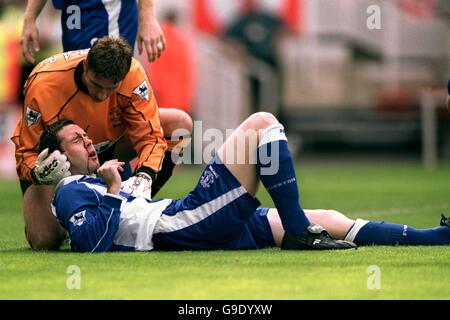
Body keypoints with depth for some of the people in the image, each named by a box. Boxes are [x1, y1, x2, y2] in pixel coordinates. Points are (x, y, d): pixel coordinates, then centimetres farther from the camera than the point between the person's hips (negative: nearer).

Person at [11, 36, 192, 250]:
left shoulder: (132, 74, -29)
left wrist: (143, 177, -44)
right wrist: (38, 173, -50)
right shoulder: (43, 86, -35)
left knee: (180, 124, -18)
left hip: (108, 144, 3)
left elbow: (150, 135, -25)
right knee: (44, 240, -25)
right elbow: (26, 153, -26)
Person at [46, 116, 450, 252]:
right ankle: (298, 232, -19)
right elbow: (93, 243, -17)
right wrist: (113, 191, -10)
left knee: (331, 221, 4)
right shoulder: (71, 191, 1)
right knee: (261, 123, -12)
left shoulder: (97, 181, 31)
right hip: (173, 226, -10)